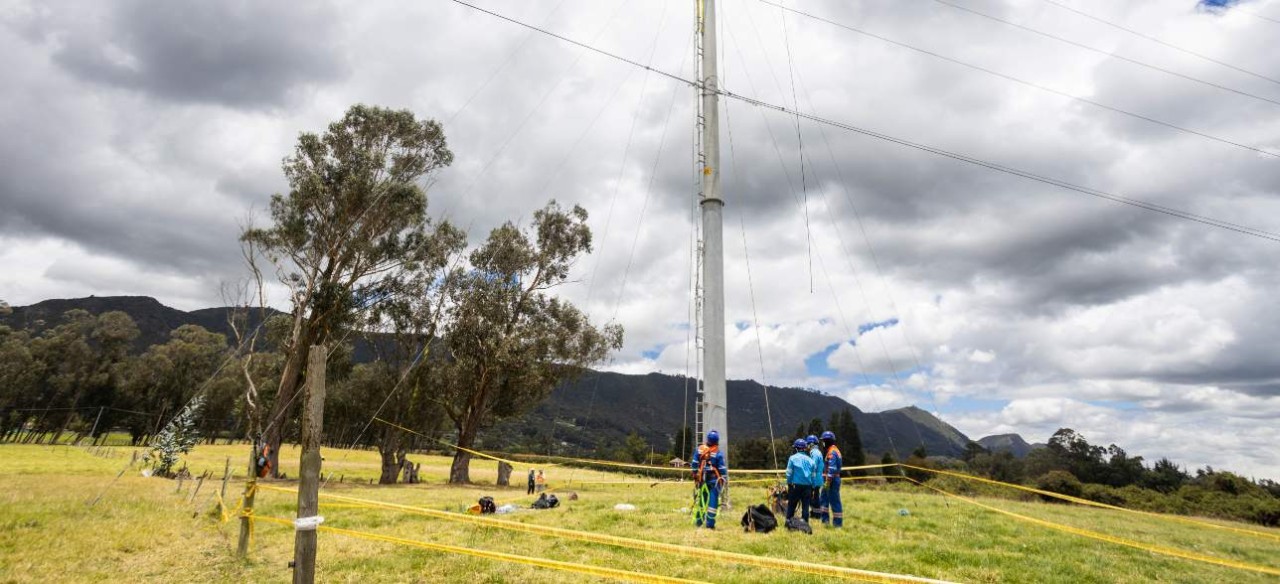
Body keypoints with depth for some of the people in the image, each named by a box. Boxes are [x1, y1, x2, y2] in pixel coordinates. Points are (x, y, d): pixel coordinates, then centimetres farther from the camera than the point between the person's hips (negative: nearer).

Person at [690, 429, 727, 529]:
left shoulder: (699, 449, 0)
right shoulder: (718, 453, -11)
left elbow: (694, 464, 3)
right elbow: (722, 468, -8)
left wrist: (695, 476, 13)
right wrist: (725, 479, 2)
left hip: (702, 479, 4)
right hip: (714, 480, -4)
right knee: (713, 501, -1)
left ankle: (699, 522, 24)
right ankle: (710, 524, -4)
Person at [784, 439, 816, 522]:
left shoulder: (792, 458, -4)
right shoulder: (810, 460, 5)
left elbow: (789, 473, -4)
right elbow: (813, 475, 8)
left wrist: (789, 484, 6)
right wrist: (812, 488, 14)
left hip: (796, 485, -2)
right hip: (807, 485, 3)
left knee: (791, 505, 7)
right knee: (805, 506, 7)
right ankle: (805, 523, 7)